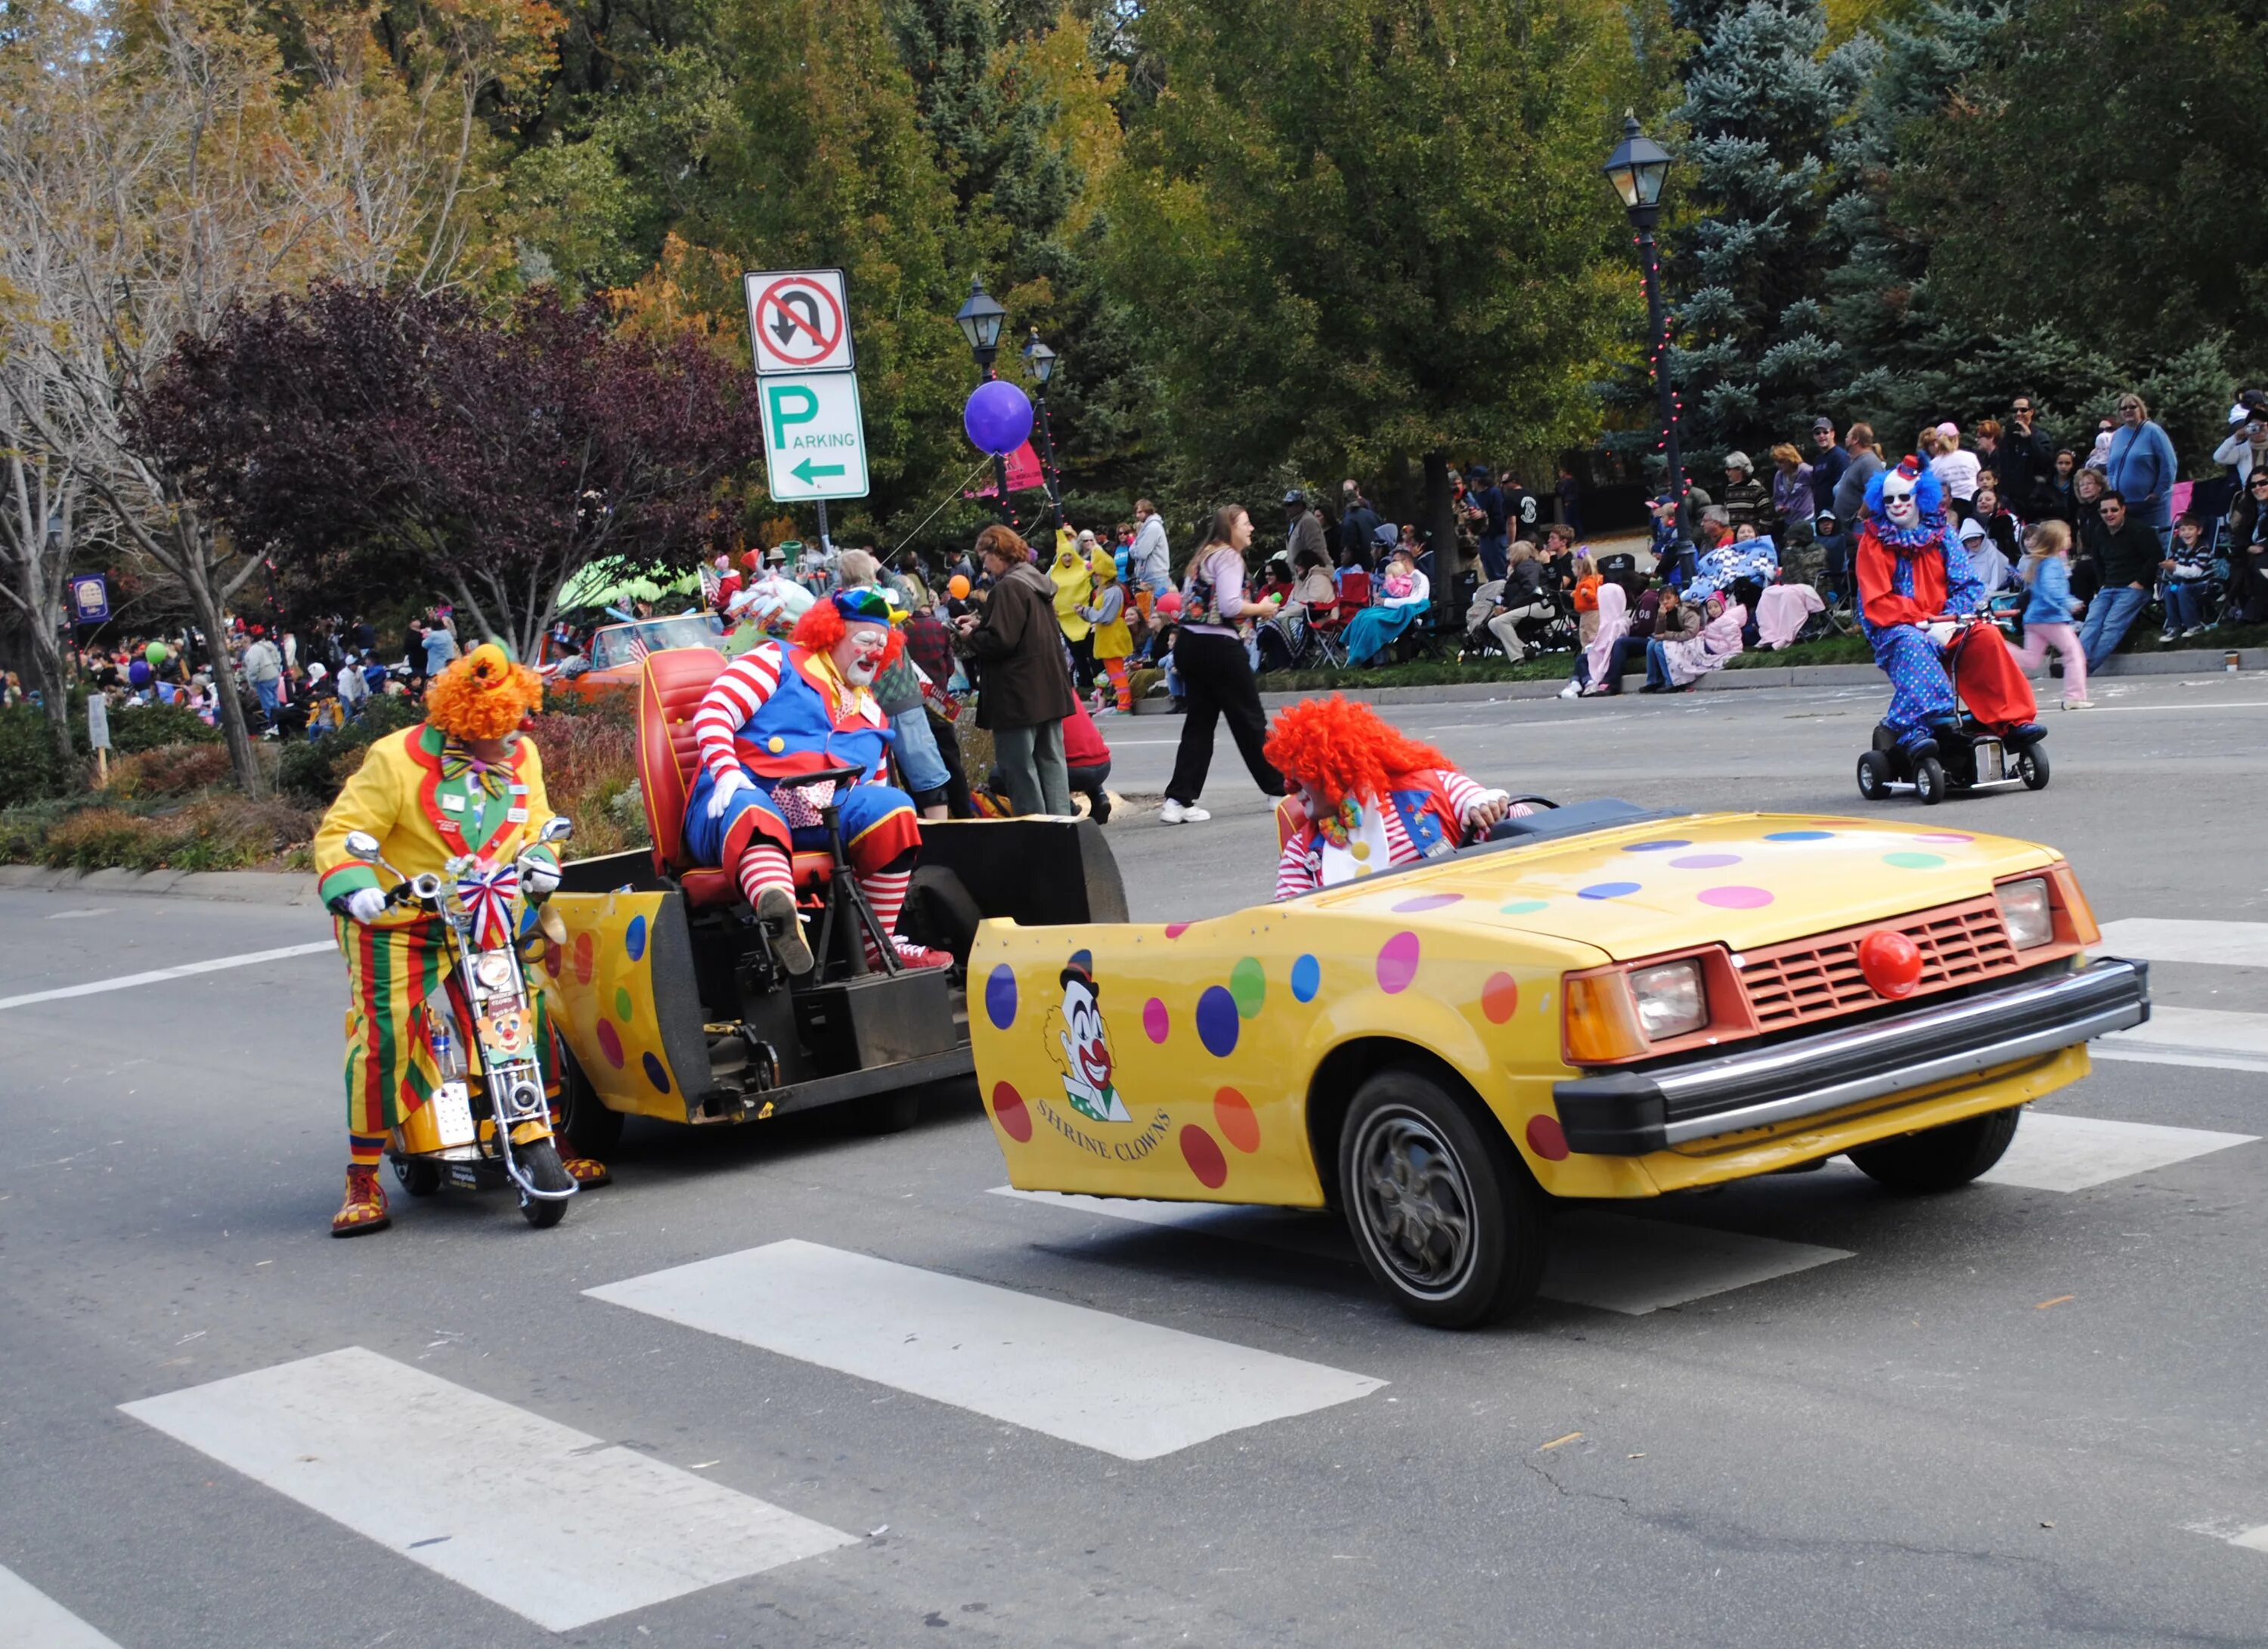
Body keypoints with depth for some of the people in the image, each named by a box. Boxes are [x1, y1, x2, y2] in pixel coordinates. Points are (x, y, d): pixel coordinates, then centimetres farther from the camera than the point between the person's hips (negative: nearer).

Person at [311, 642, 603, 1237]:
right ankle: (363, 1176, -3)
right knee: (383, 1037, -14)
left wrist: (539, 859, -12)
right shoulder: (397, 760, -16)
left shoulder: (522, 757, 0)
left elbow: (536, 824, 11)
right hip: (397, 923, -5)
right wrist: (352, 886, -34)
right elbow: (340, 833, -15)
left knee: (531, 1015, -1)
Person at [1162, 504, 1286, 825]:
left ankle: (1179, 801, 1)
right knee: (1250, 719, 5)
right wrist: (1262, 609, -4)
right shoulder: (1228, 556, -8)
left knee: (1199, 723, 8)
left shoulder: (1201, 558, 18)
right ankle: (1279, 788, 16)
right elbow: (1229, 605, -19)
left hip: (1189, 643, 8)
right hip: (1218, 646, -8)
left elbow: (1189, 603, 15)